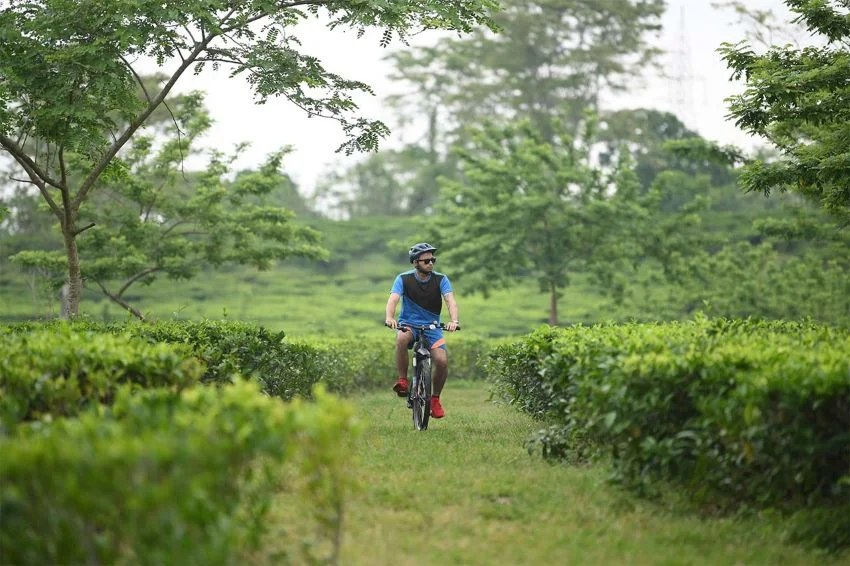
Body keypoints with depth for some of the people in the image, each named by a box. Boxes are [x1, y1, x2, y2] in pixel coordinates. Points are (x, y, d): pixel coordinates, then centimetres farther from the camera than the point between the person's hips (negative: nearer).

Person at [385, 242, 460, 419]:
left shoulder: (440, 279, -4)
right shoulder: (404, 279, -7)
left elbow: (451, 301, -17)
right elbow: (393, 299, -20)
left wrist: (454, 320, -38)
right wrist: (390, 318, -42)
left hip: (432, 327, 1)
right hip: (409, 324, -1)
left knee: (442, 361, -21)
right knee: (402, 338, -38)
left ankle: (435, 398, 3)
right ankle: (402, 380, -23)